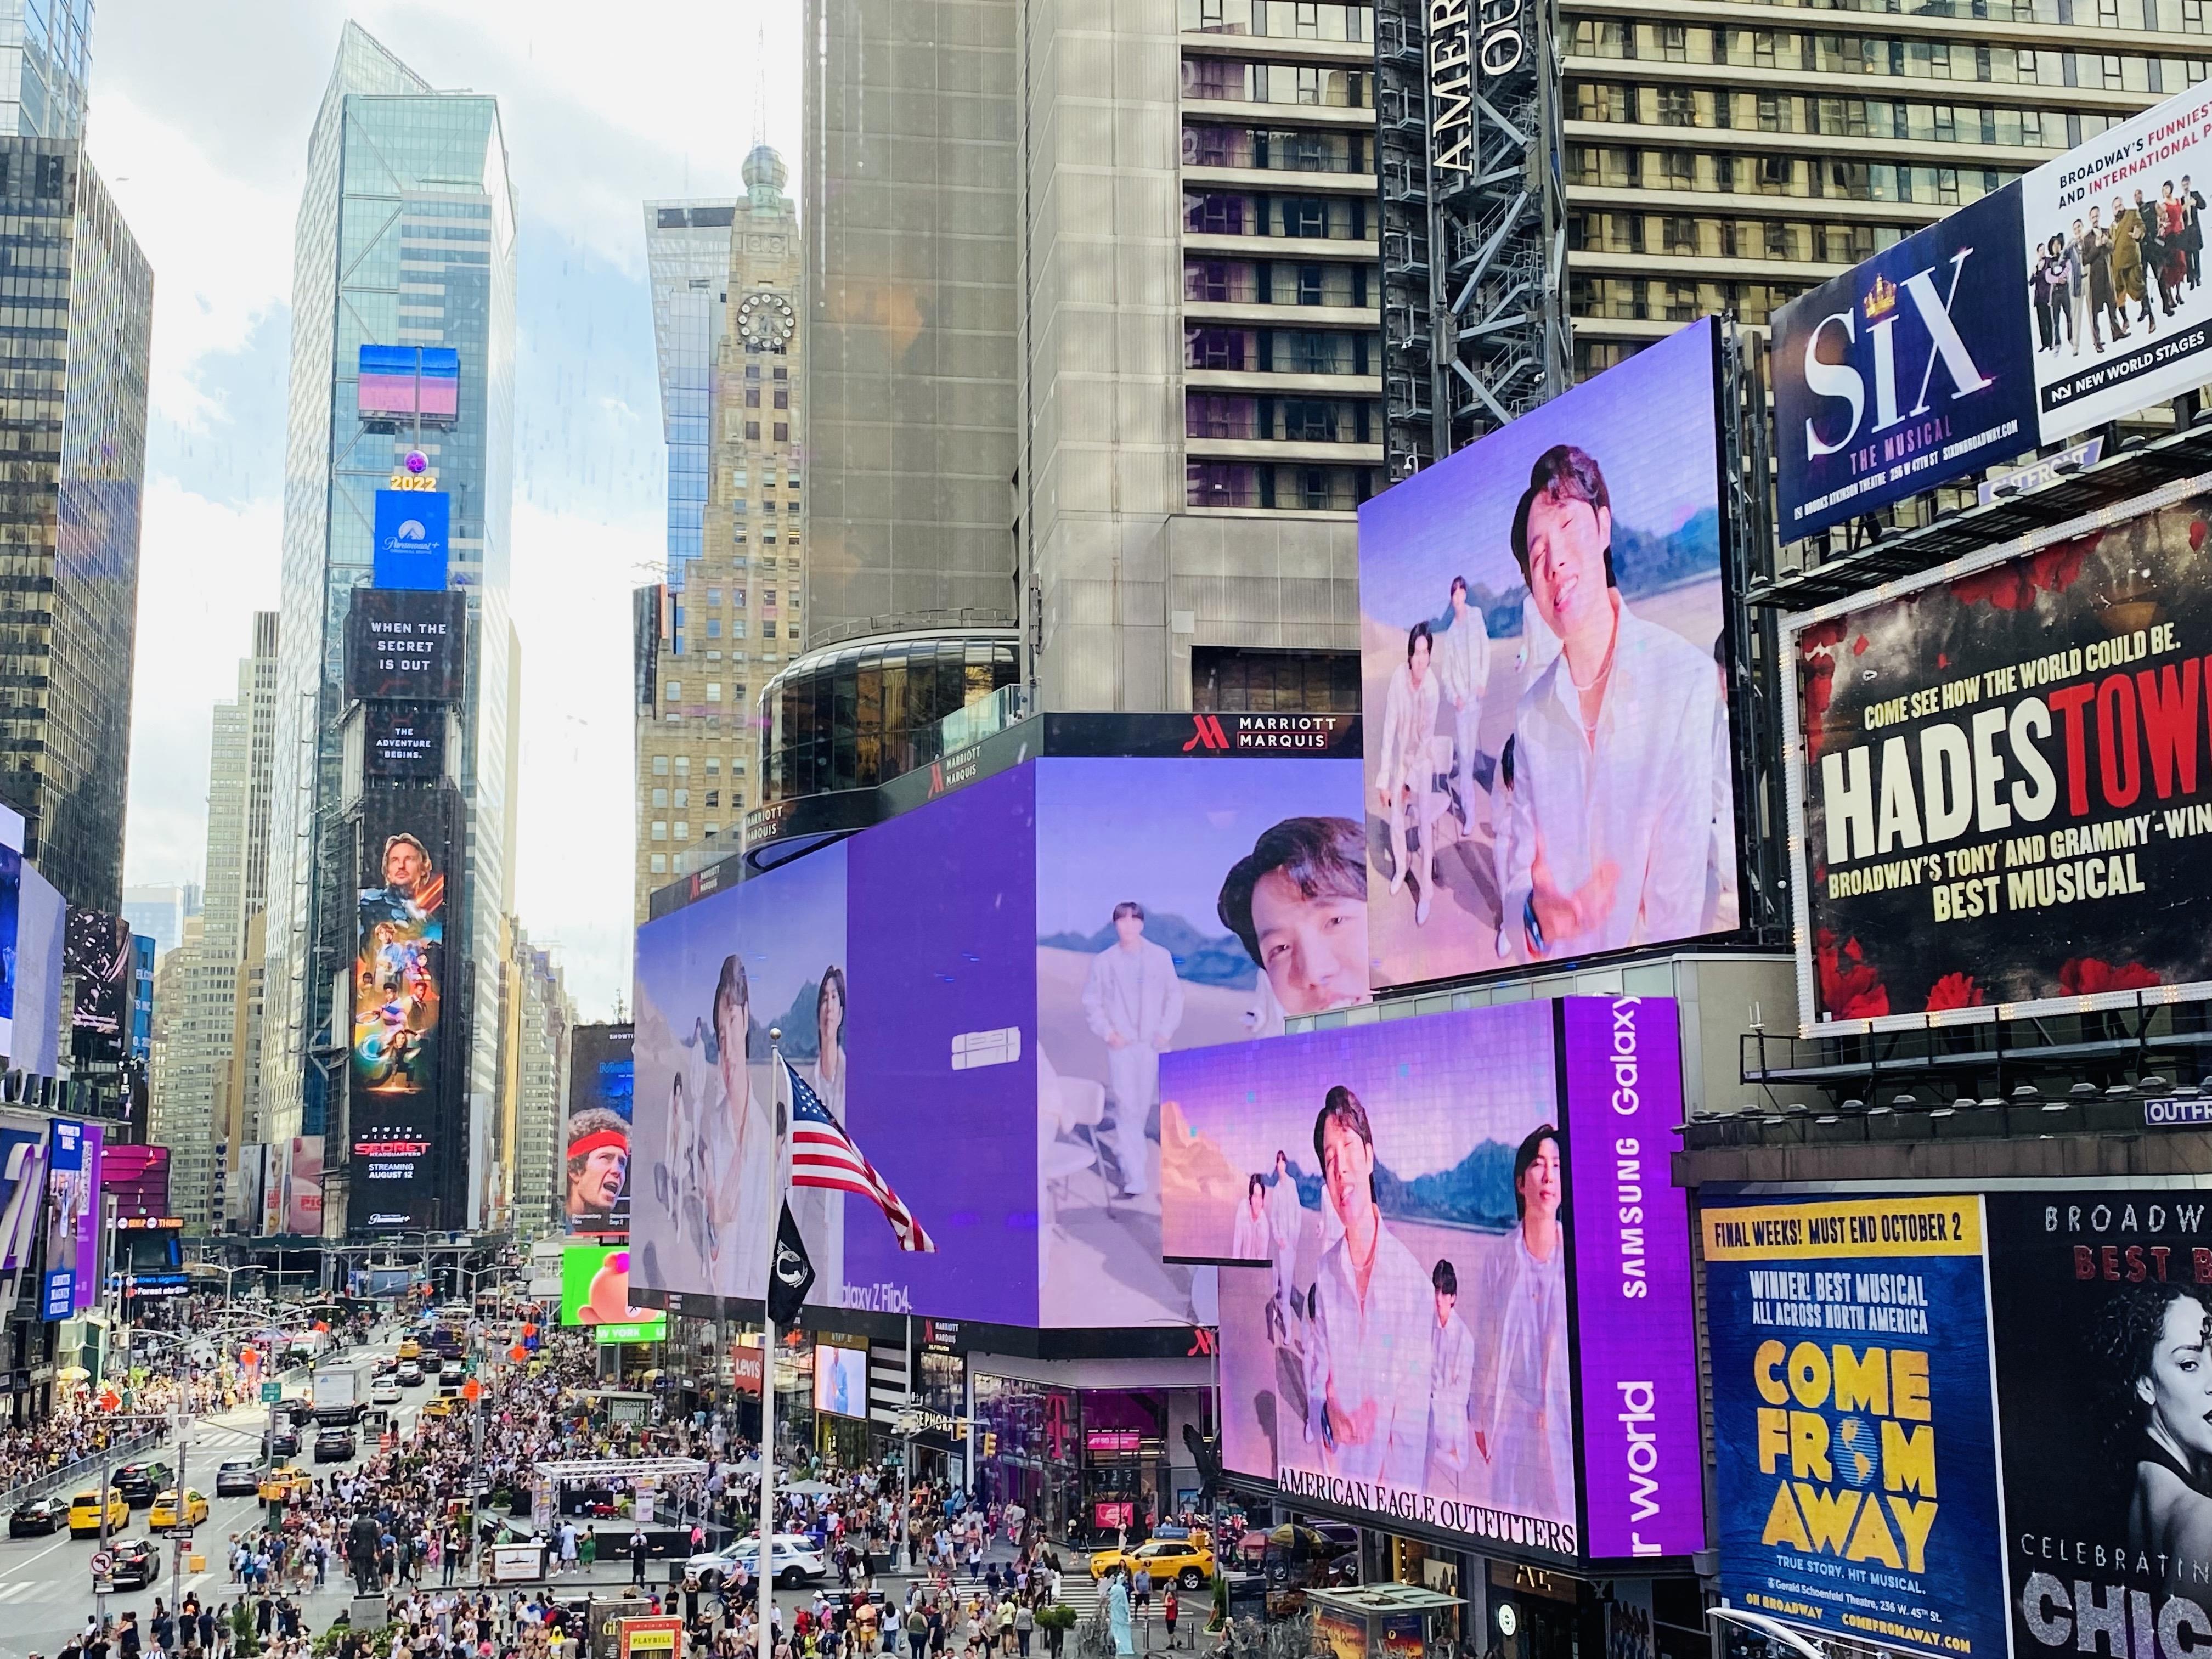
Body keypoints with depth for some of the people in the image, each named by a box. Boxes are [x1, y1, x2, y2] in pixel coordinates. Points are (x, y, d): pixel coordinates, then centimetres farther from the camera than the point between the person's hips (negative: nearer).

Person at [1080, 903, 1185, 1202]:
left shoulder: (1161, 957, 3)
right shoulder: (1103, 961, 2)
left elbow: (1175, 995, 7)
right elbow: (1092, 1002, 7)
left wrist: (1167, 1030, -4)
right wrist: (1107, 1032, -6)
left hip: (1154, 1044, 1)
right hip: (1121, 1045, -1)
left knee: (1145, 1106, 4)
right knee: (1127, 1108, -6)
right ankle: (1135, 1179, -5)